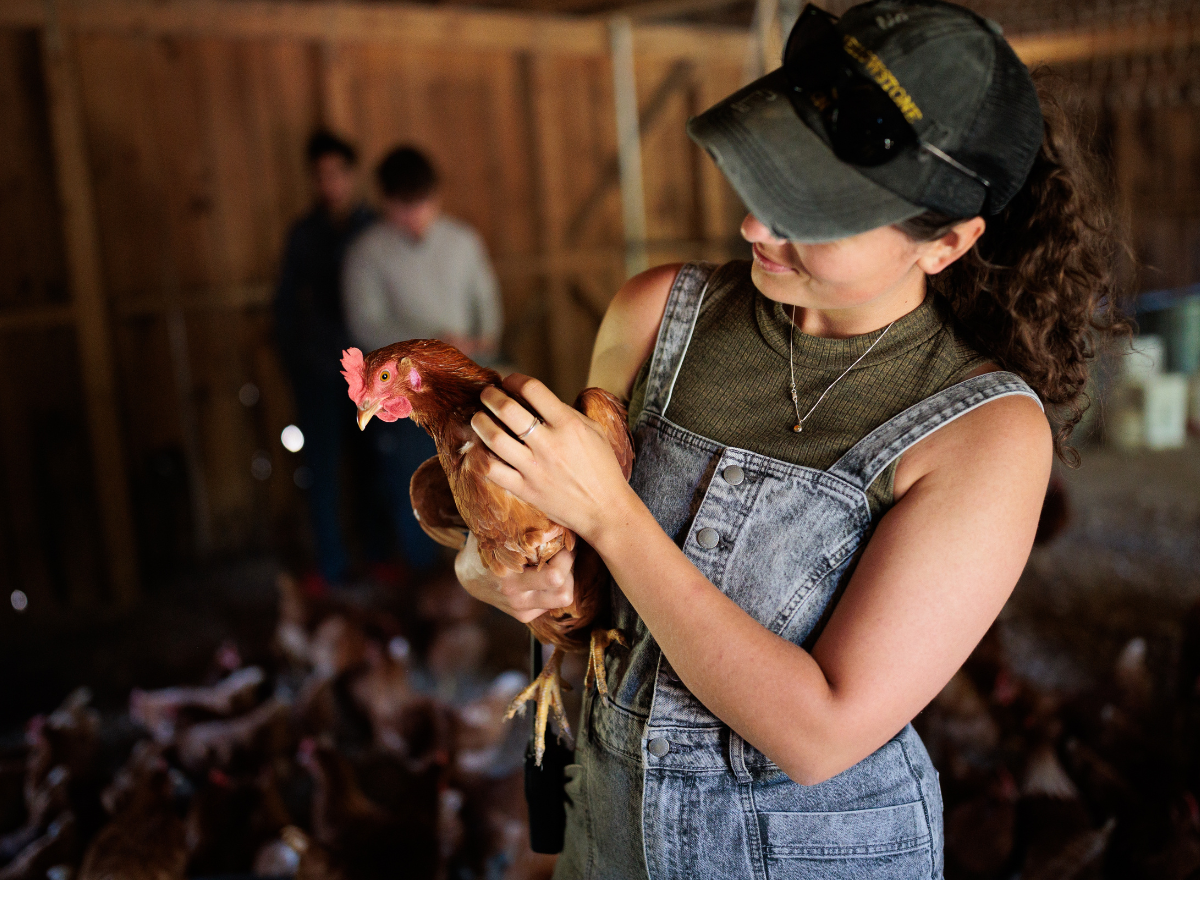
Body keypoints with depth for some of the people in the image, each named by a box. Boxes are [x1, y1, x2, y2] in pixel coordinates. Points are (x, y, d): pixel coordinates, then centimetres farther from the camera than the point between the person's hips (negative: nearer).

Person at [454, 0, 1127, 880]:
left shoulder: (990, 430, -23)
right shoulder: (659, 313, -11)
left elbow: (820, 734, -26)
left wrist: (607, 510, -28)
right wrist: (486, 567, -16)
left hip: (821, 848, -4)